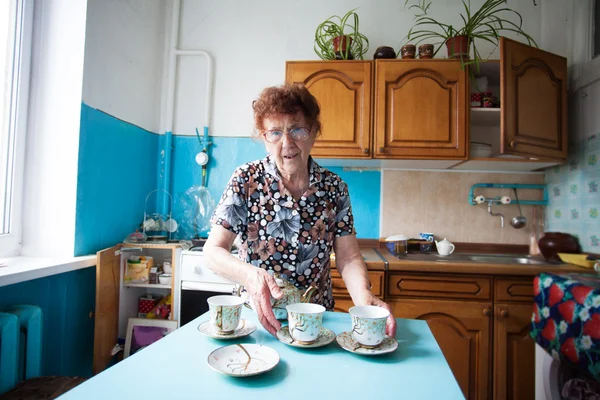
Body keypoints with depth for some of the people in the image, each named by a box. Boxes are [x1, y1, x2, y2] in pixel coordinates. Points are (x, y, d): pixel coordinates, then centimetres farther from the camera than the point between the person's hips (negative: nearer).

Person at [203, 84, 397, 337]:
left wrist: (364, 297, -22)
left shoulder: (335, 188, -1)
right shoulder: (245, 180, -7)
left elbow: (348, 258, -2)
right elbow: (213, 251, -9)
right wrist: (250, 274, -29)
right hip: (256, 316, -1)